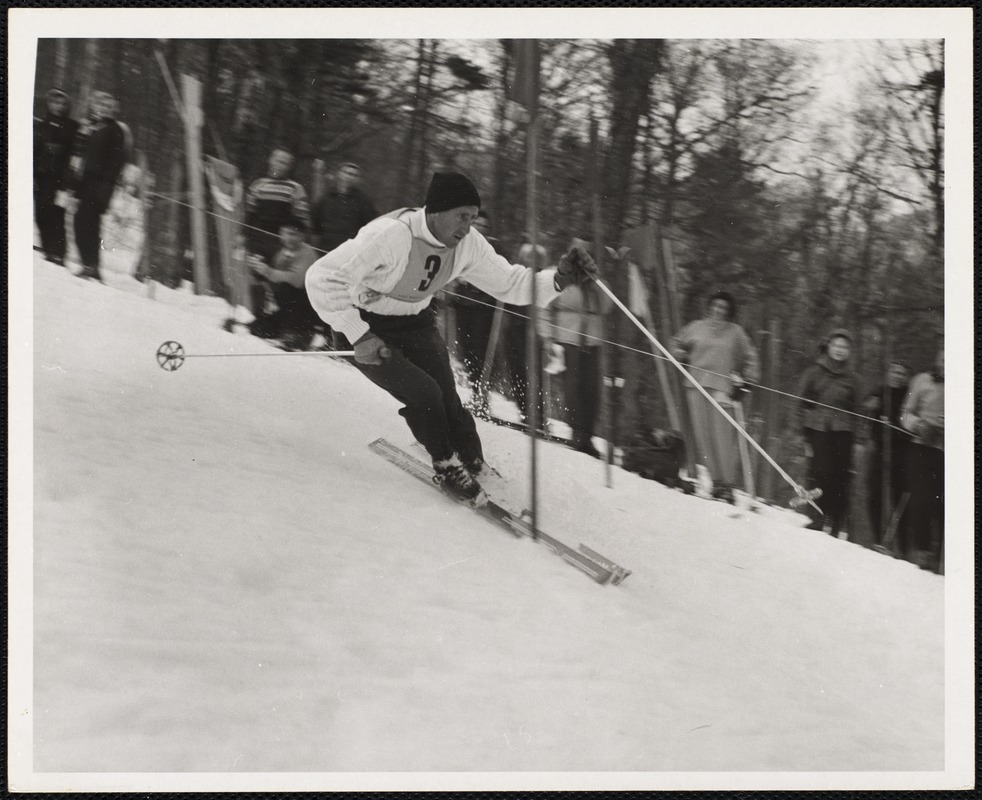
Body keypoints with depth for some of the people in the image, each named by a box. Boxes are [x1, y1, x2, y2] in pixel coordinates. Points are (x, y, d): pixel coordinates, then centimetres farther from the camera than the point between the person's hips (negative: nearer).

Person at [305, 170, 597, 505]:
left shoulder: (467, 244, -13)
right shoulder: (391, 236, -34)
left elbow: (509, 283, -2)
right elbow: (322, 278, -34)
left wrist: (559, 279, -21)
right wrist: (358, 337, -35)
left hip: (415, 324, 5)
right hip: (367, 329, -5)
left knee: (448, 404, -8)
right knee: (423, 392, -21)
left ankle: (473, 466, 14)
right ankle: (448, 467, 1)